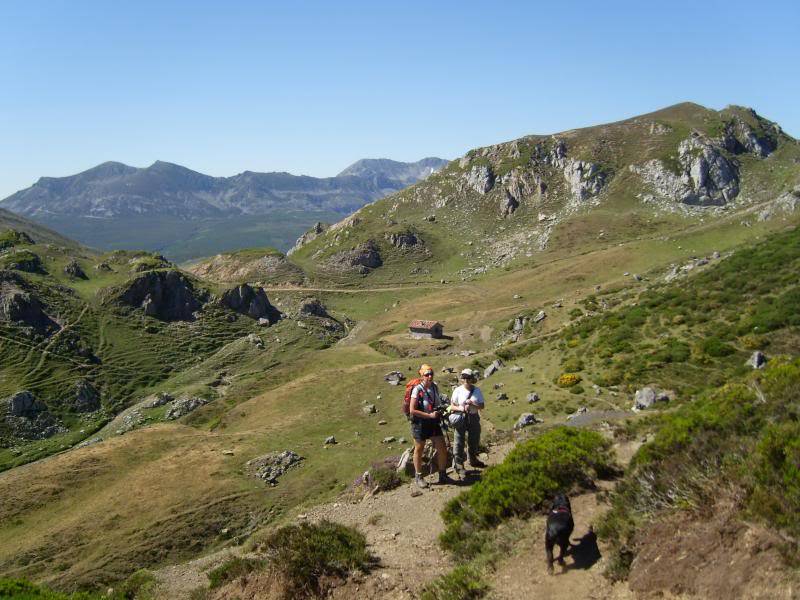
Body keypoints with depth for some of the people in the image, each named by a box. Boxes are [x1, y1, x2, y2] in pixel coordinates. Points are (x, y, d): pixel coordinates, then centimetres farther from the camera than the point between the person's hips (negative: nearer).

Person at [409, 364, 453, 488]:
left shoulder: (435, 387, 2)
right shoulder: (417, 389, -17)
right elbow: (412, 410, -20)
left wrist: (439, 413, 2)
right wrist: (429, 415, -21)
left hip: (433, 422, 6)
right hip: (420, 423, -5)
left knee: (442, 449, 4)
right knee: (419, 450, 10)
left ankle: (443, 476, 20)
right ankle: (418, 477, 26)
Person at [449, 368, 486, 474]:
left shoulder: (477, 390, -1)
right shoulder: (458, 390, -8)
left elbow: (482, 406, -1)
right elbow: (452, 406, -5)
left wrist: (472, 404, -19)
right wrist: (460, 408, -24)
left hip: (474, 418, 4)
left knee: (474, 441, 19)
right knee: (459, 442, -2)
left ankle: (473, 460, 41)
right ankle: (458, 464, 10)